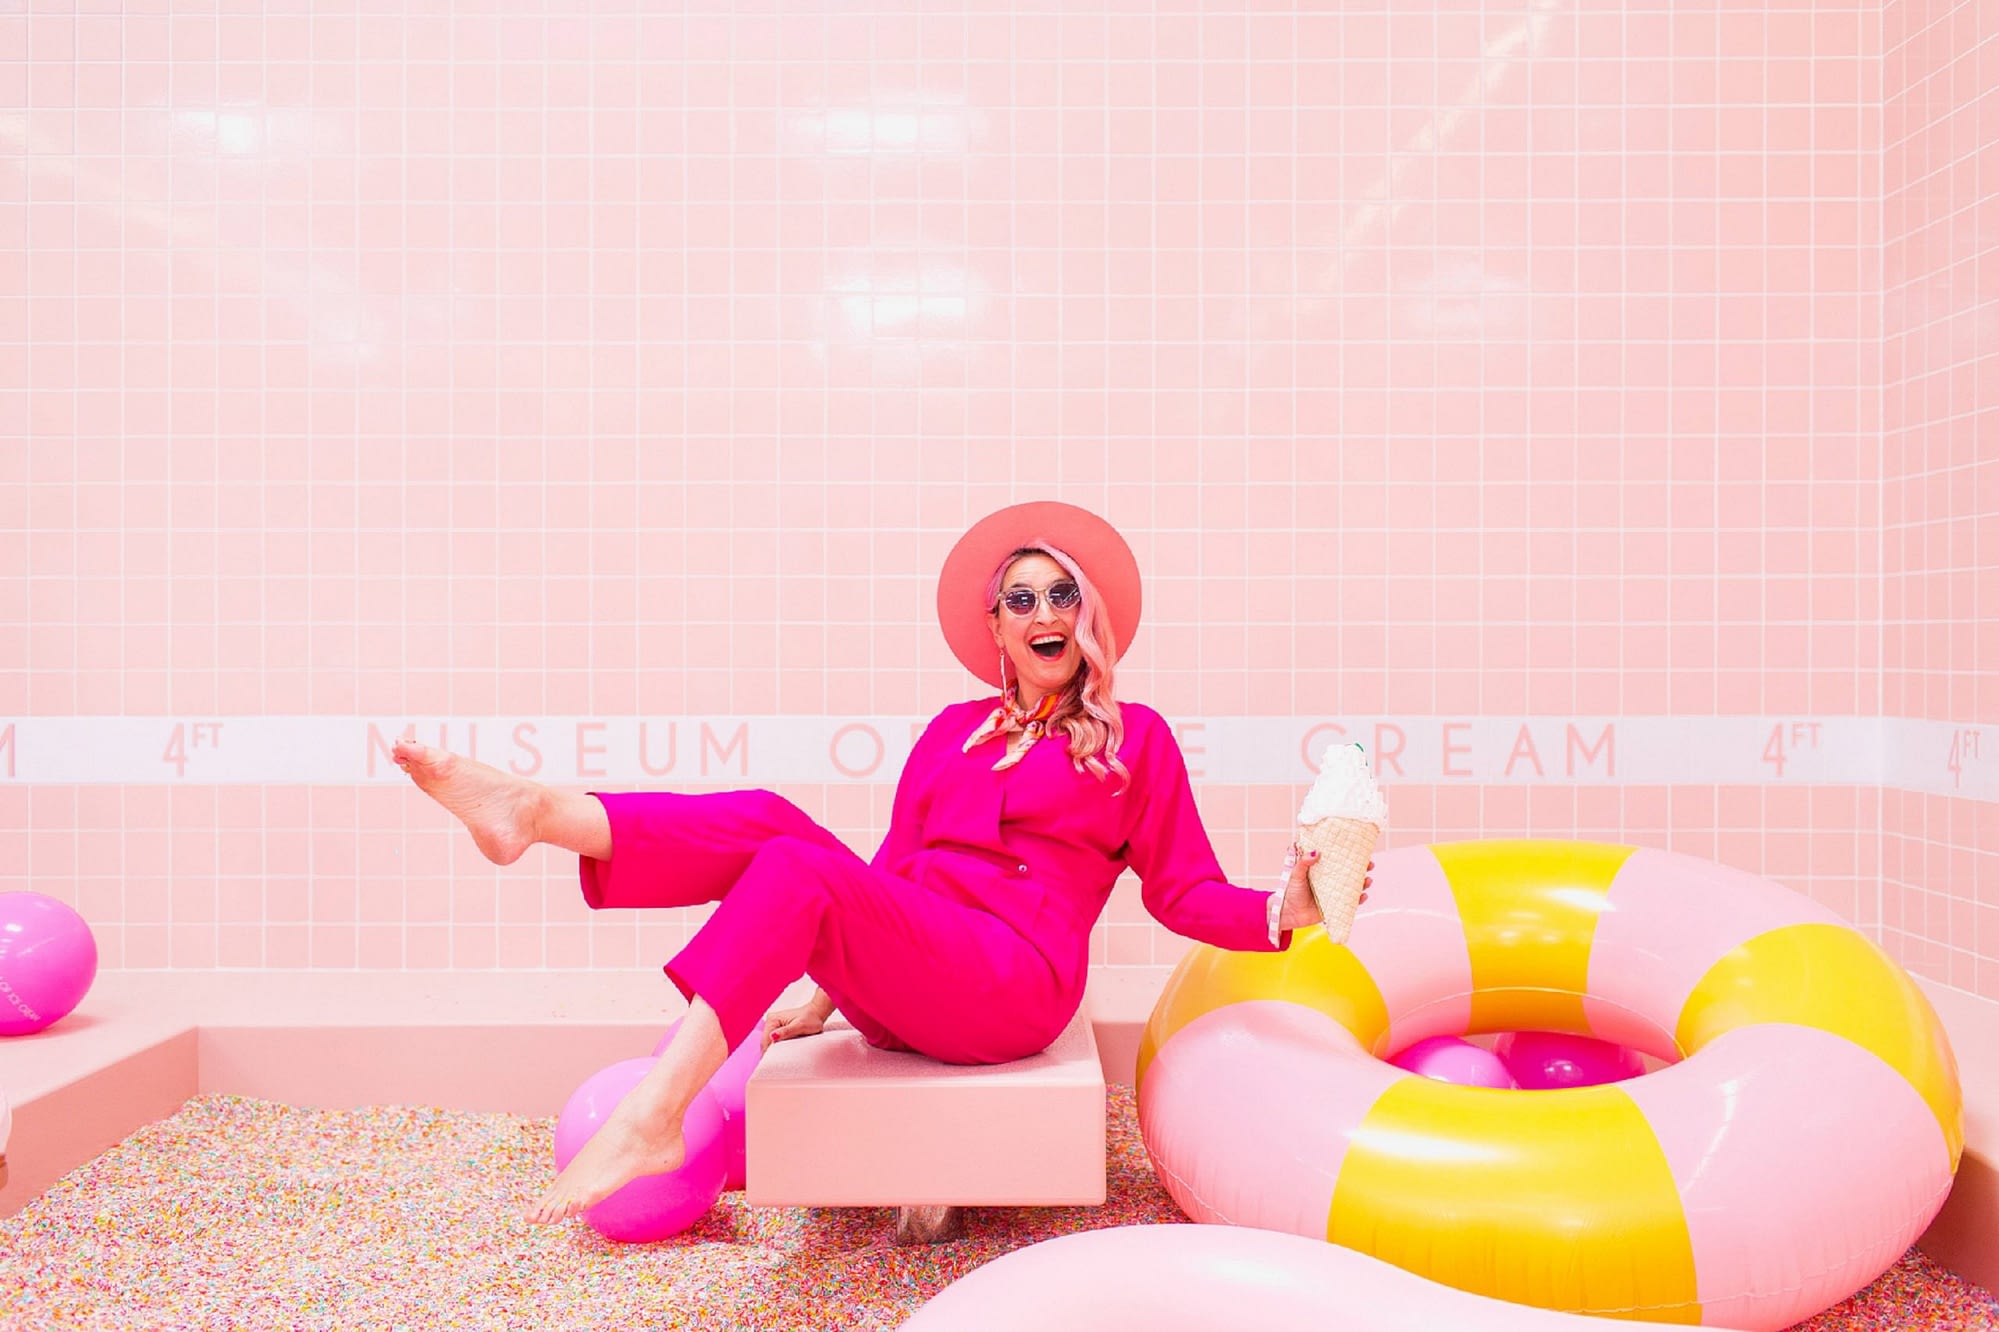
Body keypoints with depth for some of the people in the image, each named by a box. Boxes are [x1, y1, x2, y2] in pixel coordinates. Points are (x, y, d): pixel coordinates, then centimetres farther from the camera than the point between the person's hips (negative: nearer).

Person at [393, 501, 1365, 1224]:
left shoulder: (1135, 739, 10)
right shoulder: (955, 733, 21)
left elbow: (1186, 893, 7)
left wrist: (1284, 912, -11)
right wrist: (830, 988, 19)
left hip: (1013, 983, -5)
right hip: (896, 986, 5)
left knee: (799, 865, -29)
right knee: (764, 818, -19)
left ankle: (652, 1120, -40)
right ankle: (536, 813, -36)